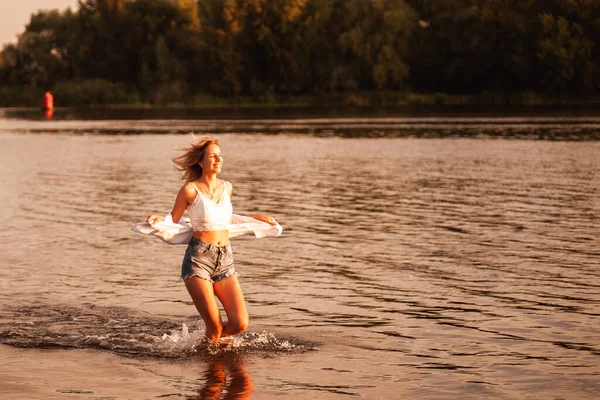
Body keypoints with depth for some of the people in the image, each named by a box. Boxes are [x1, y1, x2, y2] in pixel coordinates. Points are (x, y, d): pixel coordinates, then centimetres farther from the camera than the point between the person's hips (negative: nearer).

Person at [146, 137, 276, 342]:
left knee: (240, 323, -7)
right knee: (215, 327, -11)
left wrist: (257, 218, 33)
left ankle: (211, 340, 23)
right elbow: (173, 219, 6)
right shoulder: (190, 190, -5)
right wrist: (159, 219, -17)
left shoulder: (226, 187, 11)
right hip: (198, 258, -5)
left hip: (225, 259, 5)